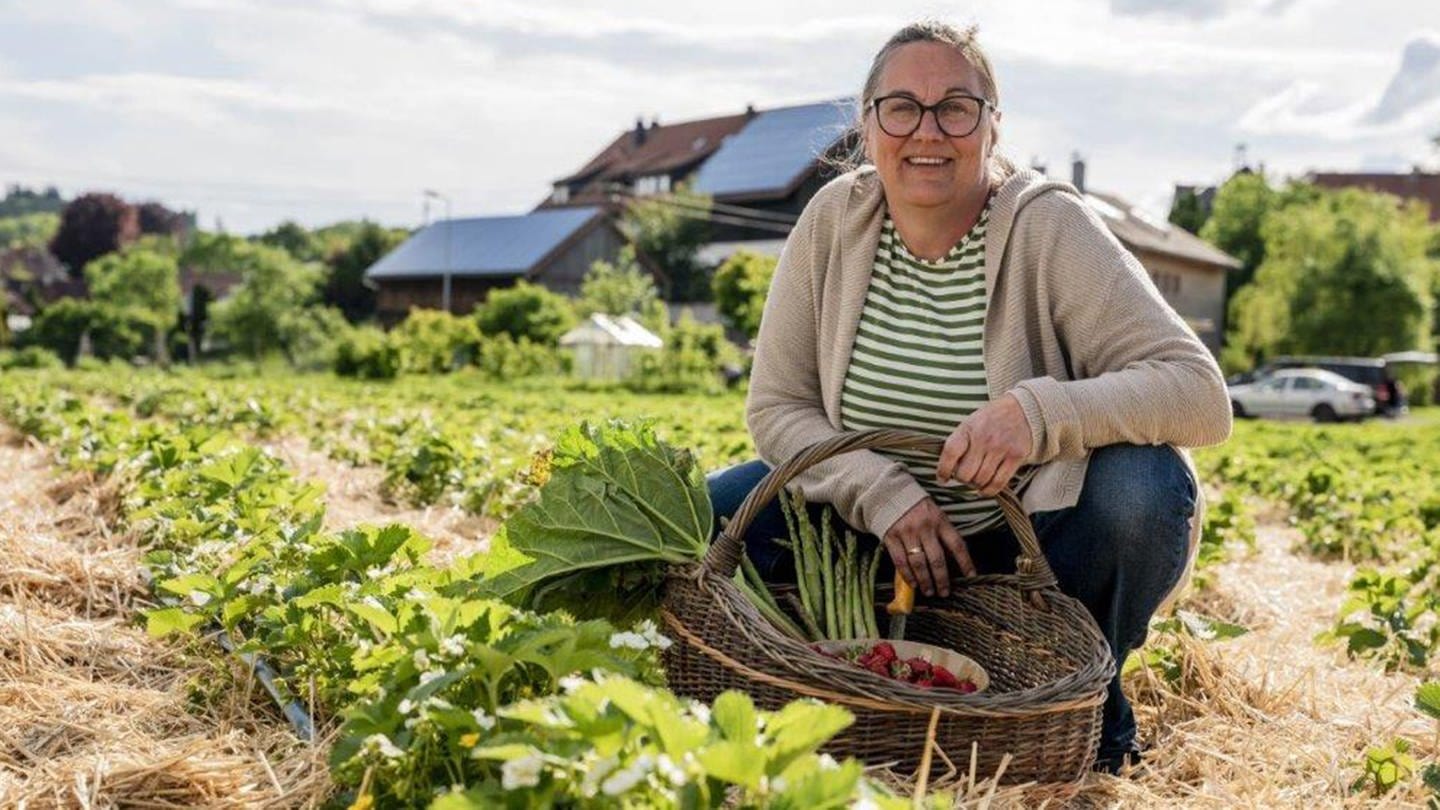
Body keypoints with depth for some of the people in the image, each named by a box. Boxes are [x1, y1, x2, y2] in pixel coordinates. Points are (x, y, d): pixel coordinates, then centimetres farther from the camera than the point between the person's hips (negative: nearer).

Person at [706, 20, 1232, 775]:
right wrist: (881, 492, -25)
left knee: (1147, 485, -32)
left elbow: (1200, 393, -24)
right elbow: (775, 408, -8)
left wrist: (1039, 413, -41)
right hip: (885, 532, 3)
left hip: (1037, 542, -2)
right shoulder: (835, 218, -8)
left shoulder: (1049, 227, -17)